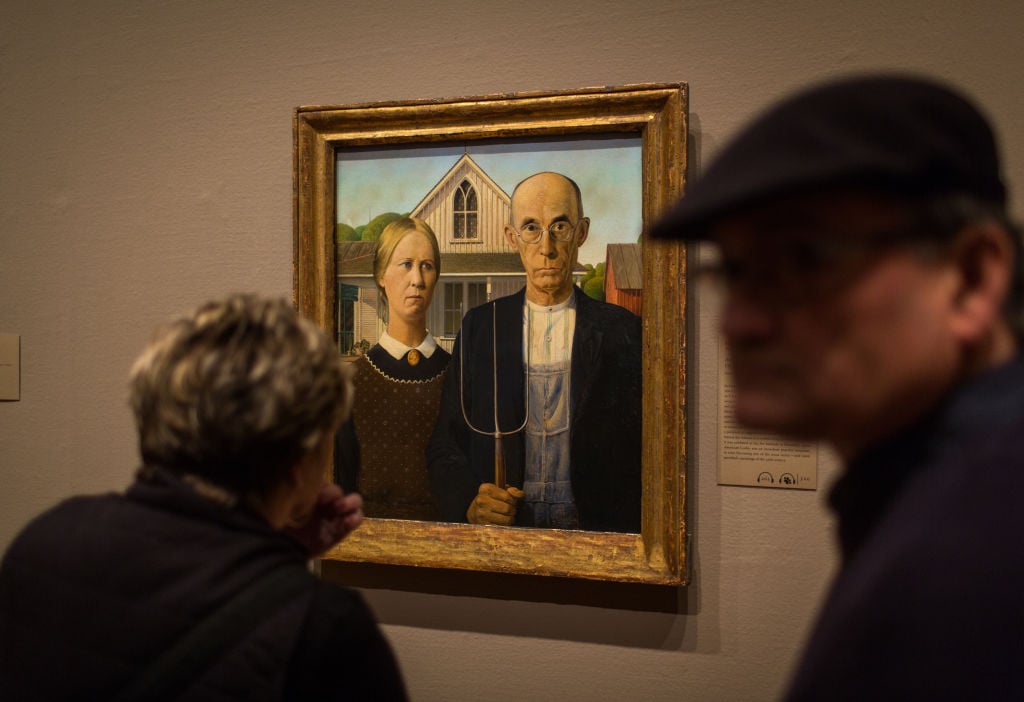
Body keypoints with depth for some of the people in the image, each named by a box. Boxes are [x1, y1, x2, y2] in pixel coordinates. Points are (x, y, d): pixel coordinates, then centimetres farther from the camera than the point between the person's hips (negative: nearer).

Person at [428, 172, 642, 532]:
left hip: (594, 532, -2)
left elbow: (645, 447, 4)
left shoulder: (622, 330, 5)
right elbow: (444, 444, 10)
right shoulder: (479, 327, 10)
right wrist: (468, 499, -9)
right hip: (497, 532, 2)